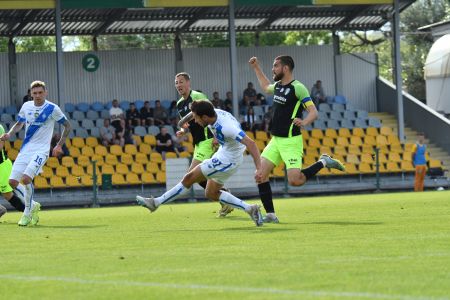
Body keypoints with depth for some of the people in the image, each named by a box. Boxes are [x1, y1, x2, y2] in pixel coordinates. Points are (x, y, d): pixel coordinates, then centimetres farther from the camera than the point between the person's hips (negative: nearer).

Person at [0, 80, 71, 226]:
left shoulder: (52, 109, -7)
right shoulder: (26, 106, 6)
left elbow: (67, 126, 4)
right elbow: (19, 124, 21)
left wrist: (59, 145, 0)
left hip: (41, 151, -5)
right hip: (25, 150, 5)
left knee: (26, 179, -24)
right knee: (13, 182, -5)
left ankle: (27, 213, -6)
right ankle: (33, 205, 20)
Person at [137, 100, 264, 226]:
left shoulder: (227, 127, -33)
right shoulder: (214, 113, -8)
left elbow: (250, 143, -35)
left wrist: (258, 168, -40)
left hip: (227, 160, -10)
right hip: (222, 154, 10)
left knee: (189, 178, -6)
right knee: (211, 193, 15)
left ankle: (156, 202, 3)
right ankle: (249, 209, 12)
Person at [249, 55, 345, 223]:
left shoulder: (297, 88, -14)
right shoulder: (278, 85, 10)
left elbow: (314, 112, -18)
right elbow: (265, 87, 36)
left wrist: (304, 122, -37)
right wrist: (256, 68, 35)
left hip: (291, 141, -8)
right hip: (276, 140, 8)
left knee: (295, 181, -17)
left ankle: (323, 163, 7)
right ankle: (270, 215, 1)